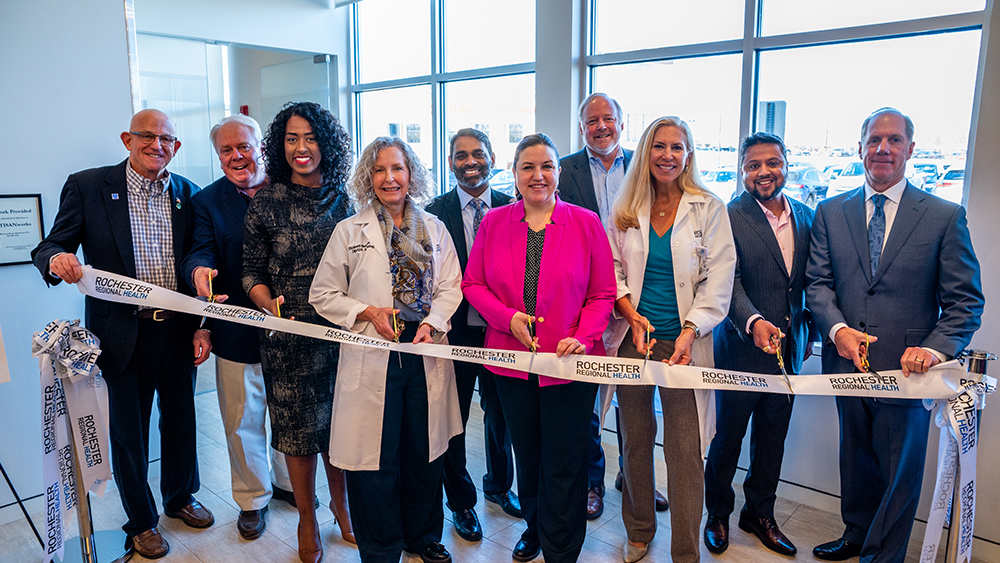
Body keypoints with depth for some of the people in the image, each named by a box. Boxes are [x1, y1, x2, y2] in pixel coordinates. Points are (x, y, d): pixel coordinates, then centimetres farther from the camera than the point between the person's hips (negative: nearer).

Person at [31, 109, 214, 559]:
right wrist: (56, 259, -29)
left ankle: (180, 497, 43)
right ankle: (140, 522, 33)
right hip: (124, 332, -2)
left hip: (179, 331, 3)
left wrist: (203, 327, 0)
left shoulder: (187, 193, 3)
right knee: (128, 431, 11)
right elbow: (48, 249, -4)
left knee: (181, 420, 17)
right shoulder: (87, 186, -5)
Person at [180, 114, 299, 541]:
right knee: (243, 421, 12)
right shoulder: (206, 201, 0)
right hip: (237, 334, 0)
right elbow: (202, 250, -12)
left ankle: (288, 481, 43)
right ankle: (253, 498, 34)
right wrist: (199, 270, -36)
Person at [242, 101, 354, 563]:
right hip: (288, 337, -1)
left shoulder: (344, 199, 3)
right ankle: (307, 520, 32)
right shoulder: (266, 204, -1)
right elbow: (252, 271, 2)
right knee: (298, 429, 10)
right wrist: (269, 304, -16)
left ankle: (341, 503, 37)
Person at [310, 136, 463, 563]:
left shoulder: (434, 228, 8)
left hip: (426, 353, 3)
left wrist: (431, 323, -9)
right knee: (376, 461, 4)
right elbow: (323, 295, 2)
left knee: (425, 453, 13)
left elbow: (450, 288, 8)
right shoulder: (349, 231, 1)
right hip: (372, 359, -2)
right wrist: (367, 312, -12)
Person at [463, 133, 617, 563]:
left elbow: (603, 293, -2)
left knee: (563, 467, 6)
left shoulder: (586, 223, -3)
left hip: (569, 364, -2)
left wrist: (582, 337, -17)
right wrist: (508, 317, -11)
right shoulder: (493, 222, 3)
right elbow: (473, 283, 5)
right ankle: (534, 527, 45)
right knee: (526, 456, 20)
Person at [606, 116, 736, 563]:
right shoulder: (626, 209, 7)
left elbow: (719, 279, -4)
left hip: (684, 341, -2)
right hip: (633, 336, 3)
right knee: (635, 439, 13)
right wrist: (632, 314, -8)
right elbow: (612, 270, 8)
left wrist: (689, 332, -15)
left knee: (685, 450, -1)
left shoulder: (710, 209, 0)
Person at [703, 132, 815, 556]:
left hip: (788, 348, 5)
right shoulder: (729, 217, -11)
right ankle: (718, 514, 31)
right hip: (741, 347, -5)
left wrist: (807, 333, 13)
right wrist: (754, 322, -35)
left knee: (773, 437, 17)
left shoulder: (806, 216, 7)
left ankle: (761, 514, 36)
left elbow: (809, 282, 12)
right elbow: (728, 281, -21)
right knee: (728, 437, 10)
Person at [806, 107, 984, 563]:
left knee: (899, 472, 10)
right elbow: (818, 283, 1)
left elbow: (965, 300, -4)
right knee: (855, 460, 21)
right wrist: (838, 329, -16)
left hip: (907, 367, -2)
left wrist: (936, 348, -19)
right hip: (847, 361, 3)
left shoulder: (945, 216, -2)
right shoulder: (830, 213, 5)